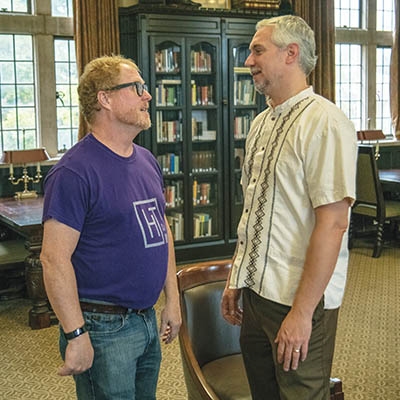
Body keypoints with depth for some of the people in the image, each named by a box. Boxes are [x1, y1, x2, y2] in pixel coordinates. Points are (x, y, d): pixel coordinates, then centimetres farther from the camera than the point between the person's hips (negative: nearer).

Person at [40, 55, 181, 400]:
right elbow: (54, 258, -21)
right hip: (103, 328, -8)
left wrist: (173, 300, 15)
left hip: (147, 320, 8)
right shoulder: (75, 171, -18)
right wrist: (76, 335, -21)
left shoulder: (147, 161, 9)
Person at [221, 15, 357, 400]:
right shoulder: (261, 124, 10)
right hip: (255, 293, 8)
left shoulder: (324, 123, -16)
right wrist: (236, 279, 15)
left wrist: (301, 312, -21)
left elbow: (332, 223, -21)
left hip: (299, 300, -7)